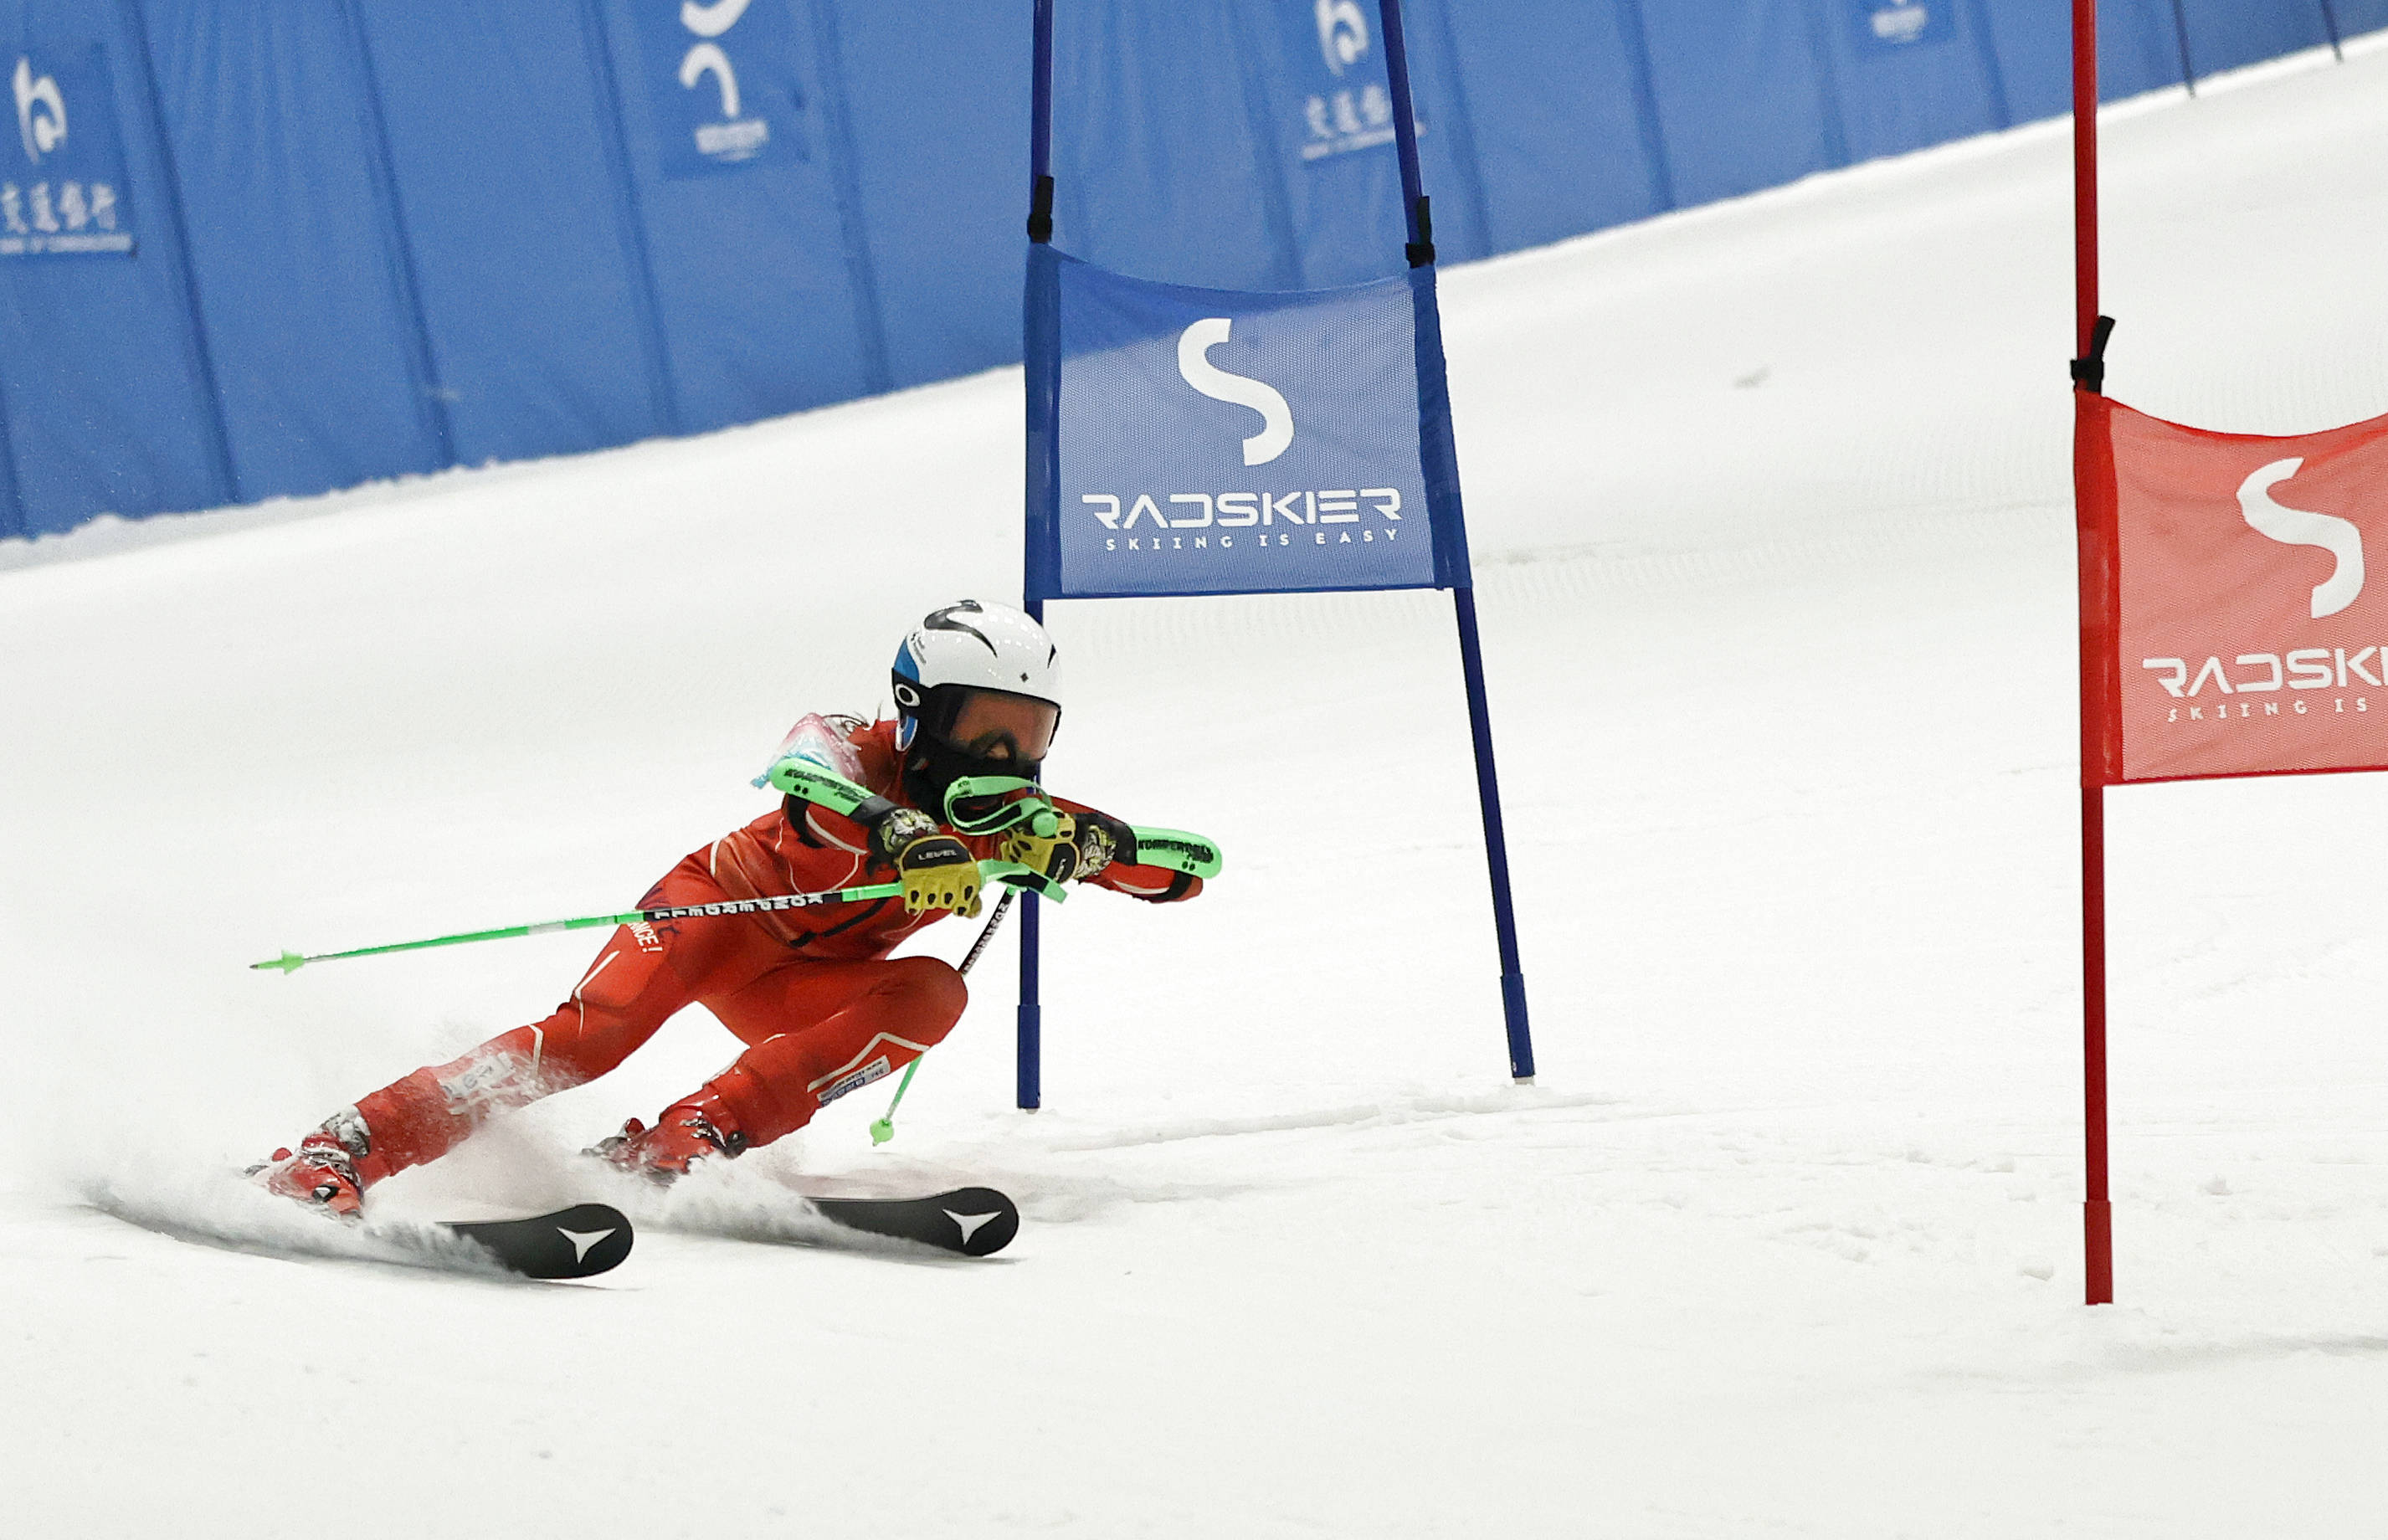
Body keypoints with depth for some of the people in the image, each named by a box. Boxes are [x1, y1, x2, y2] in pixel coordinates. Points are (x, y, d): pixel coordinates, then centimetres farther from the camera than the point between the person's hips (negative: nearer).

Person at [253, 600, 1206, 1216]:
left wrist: (1086, 843, -31)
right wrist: (904, 837, -63)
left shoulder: (1014, 822, -6)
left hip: (803, 990, 5)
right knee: (597, 1029, -32)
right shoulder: (858, 750, -20)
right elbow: (802, 775, -45)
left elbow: (1187, 870, -10)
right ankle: (337, 1156, -36)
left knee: (931, 996, -24)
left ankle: (681, 1144, -34)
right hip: (719, 907, -5)